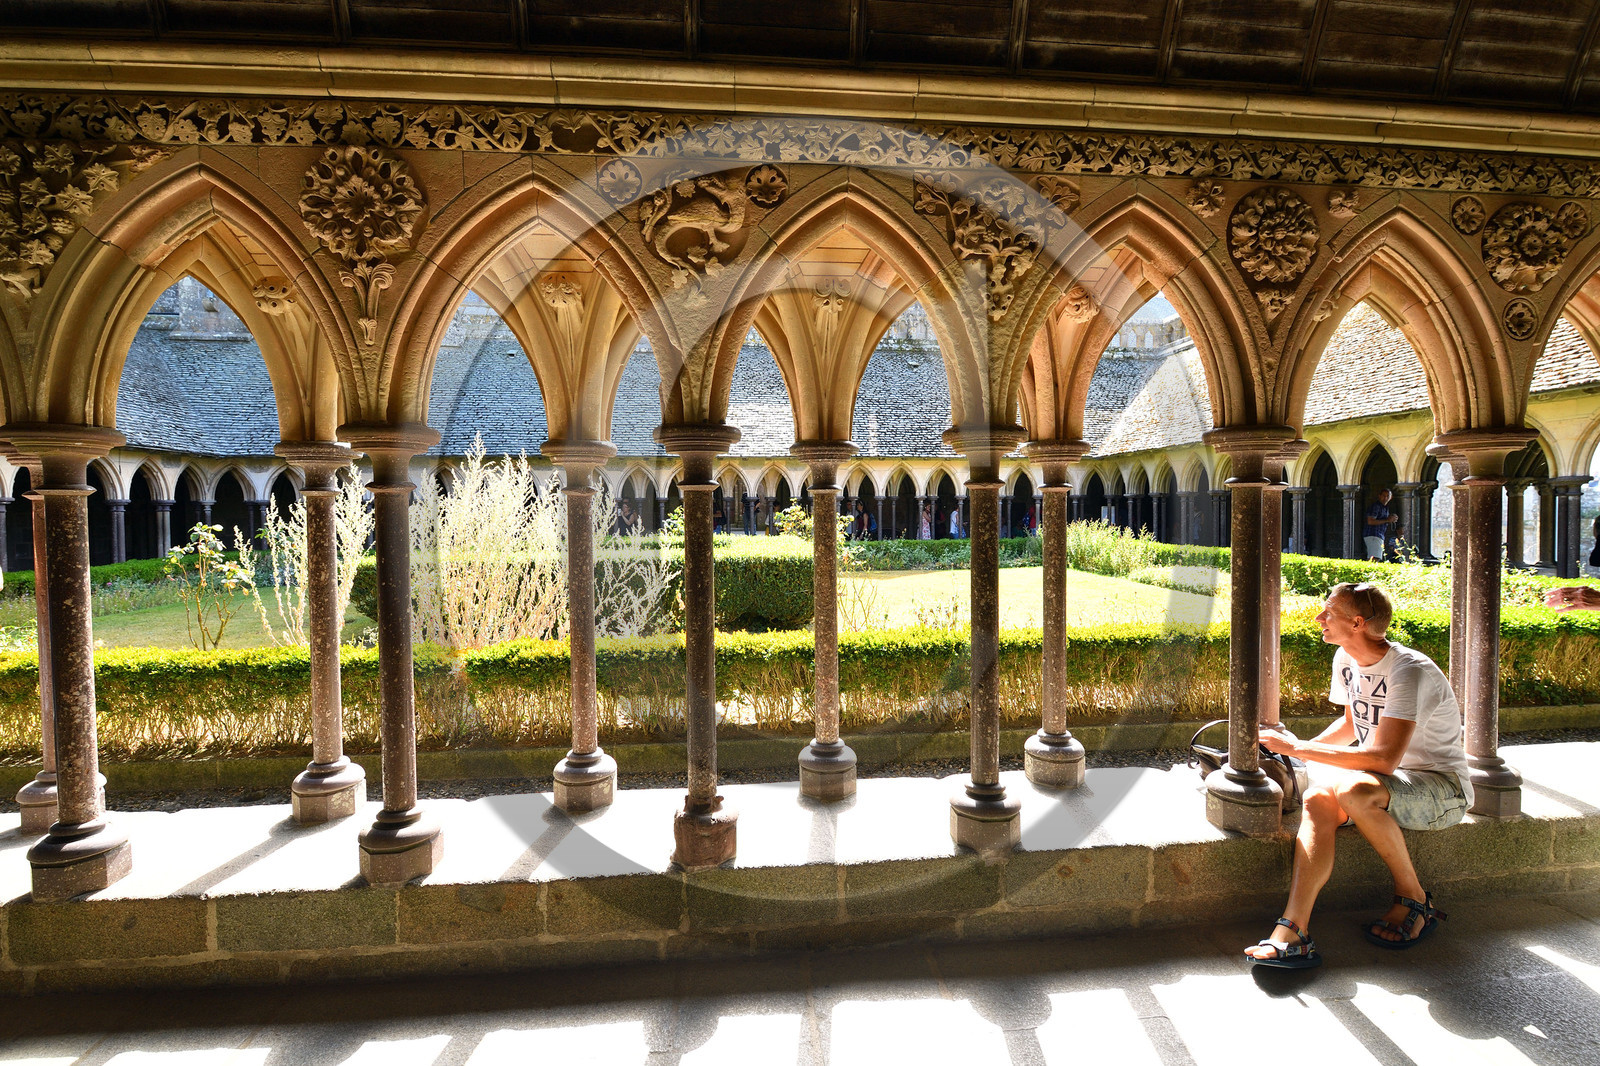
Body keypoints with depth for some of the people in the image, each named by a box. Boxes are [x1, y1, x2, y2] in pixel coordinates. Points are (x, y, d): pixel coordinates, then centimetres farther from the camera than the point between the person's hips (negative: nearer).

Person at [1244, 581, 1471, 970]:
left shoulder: (1409, 671, -24)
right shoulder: (1346, 660, 2)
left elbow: (1383, 759, -33)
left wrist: (1298, 748, -30)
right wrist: (1304, 747, 1)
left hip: (1443, 789, -7)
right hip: (1385, 781, 7)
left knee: (1355, 790, -36)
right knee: (1318, 799, -24)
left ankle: (1415, 900, -9)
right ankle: (1292, 932, -31)